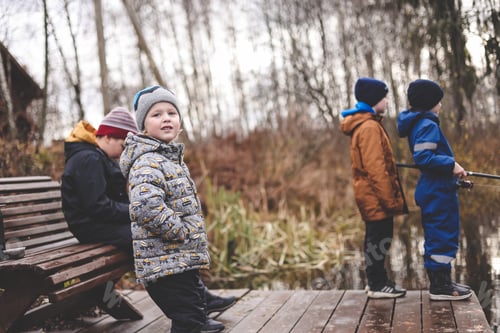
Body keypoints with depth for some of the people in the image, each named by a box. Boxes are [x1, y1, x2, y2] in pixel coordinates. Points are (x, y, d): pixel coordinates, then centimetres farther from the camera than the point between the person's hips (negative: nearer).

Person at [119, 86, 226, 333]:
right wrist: (183, 232, -22)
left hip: (182, 260, 10)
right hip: (165, 263, -10)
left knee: (192, 311, 21)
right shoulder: (147, 163, -17)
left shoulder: (171, 158, 15)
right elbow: (146, 207, -33)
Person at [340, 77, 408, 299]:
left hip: (371, 196, 10)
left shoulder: (364, 124, 16)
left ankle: (376, 281, 26)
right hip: (376, 196, -10)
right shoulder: (369, 127, -17)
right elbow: (375, 168, -23)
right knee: (379, 239, -2)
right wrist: (389, 199, -20)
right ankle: (377, 285, 6)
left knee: (375, 238, 16)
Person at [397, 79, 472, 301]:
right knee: (443, 236, -5)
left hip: (432, 192, 10)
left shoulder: (419, 124, 16)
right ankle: (440, 287, 1)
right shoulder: (428, 125, -15)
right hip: (437, 193, -10)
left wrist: (452, 172, 19)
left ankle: (440, 282, 24)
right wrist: (451, 165, -21)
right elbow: (423, 157, -26)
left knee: (436, 236, 15)